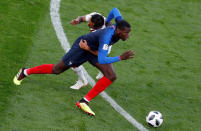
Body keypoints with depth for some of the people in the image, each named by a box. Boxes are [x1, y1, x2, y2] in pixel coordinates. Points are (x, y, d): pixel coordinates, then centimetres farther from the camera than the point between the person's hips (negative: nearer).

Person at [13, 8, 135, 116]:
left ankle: (84, 102, -8)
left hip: (96, 50, 7)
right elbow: (101, 60, -48)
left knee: (111, 76, -13)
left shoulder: (120, 24, -20)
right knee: (56, 70, 9)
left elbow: (114, 10, 2)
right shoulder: (107, 36, -43)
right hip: (82, 47, -7)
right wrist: (121, 58, -52)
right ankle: (25, 72, 34)